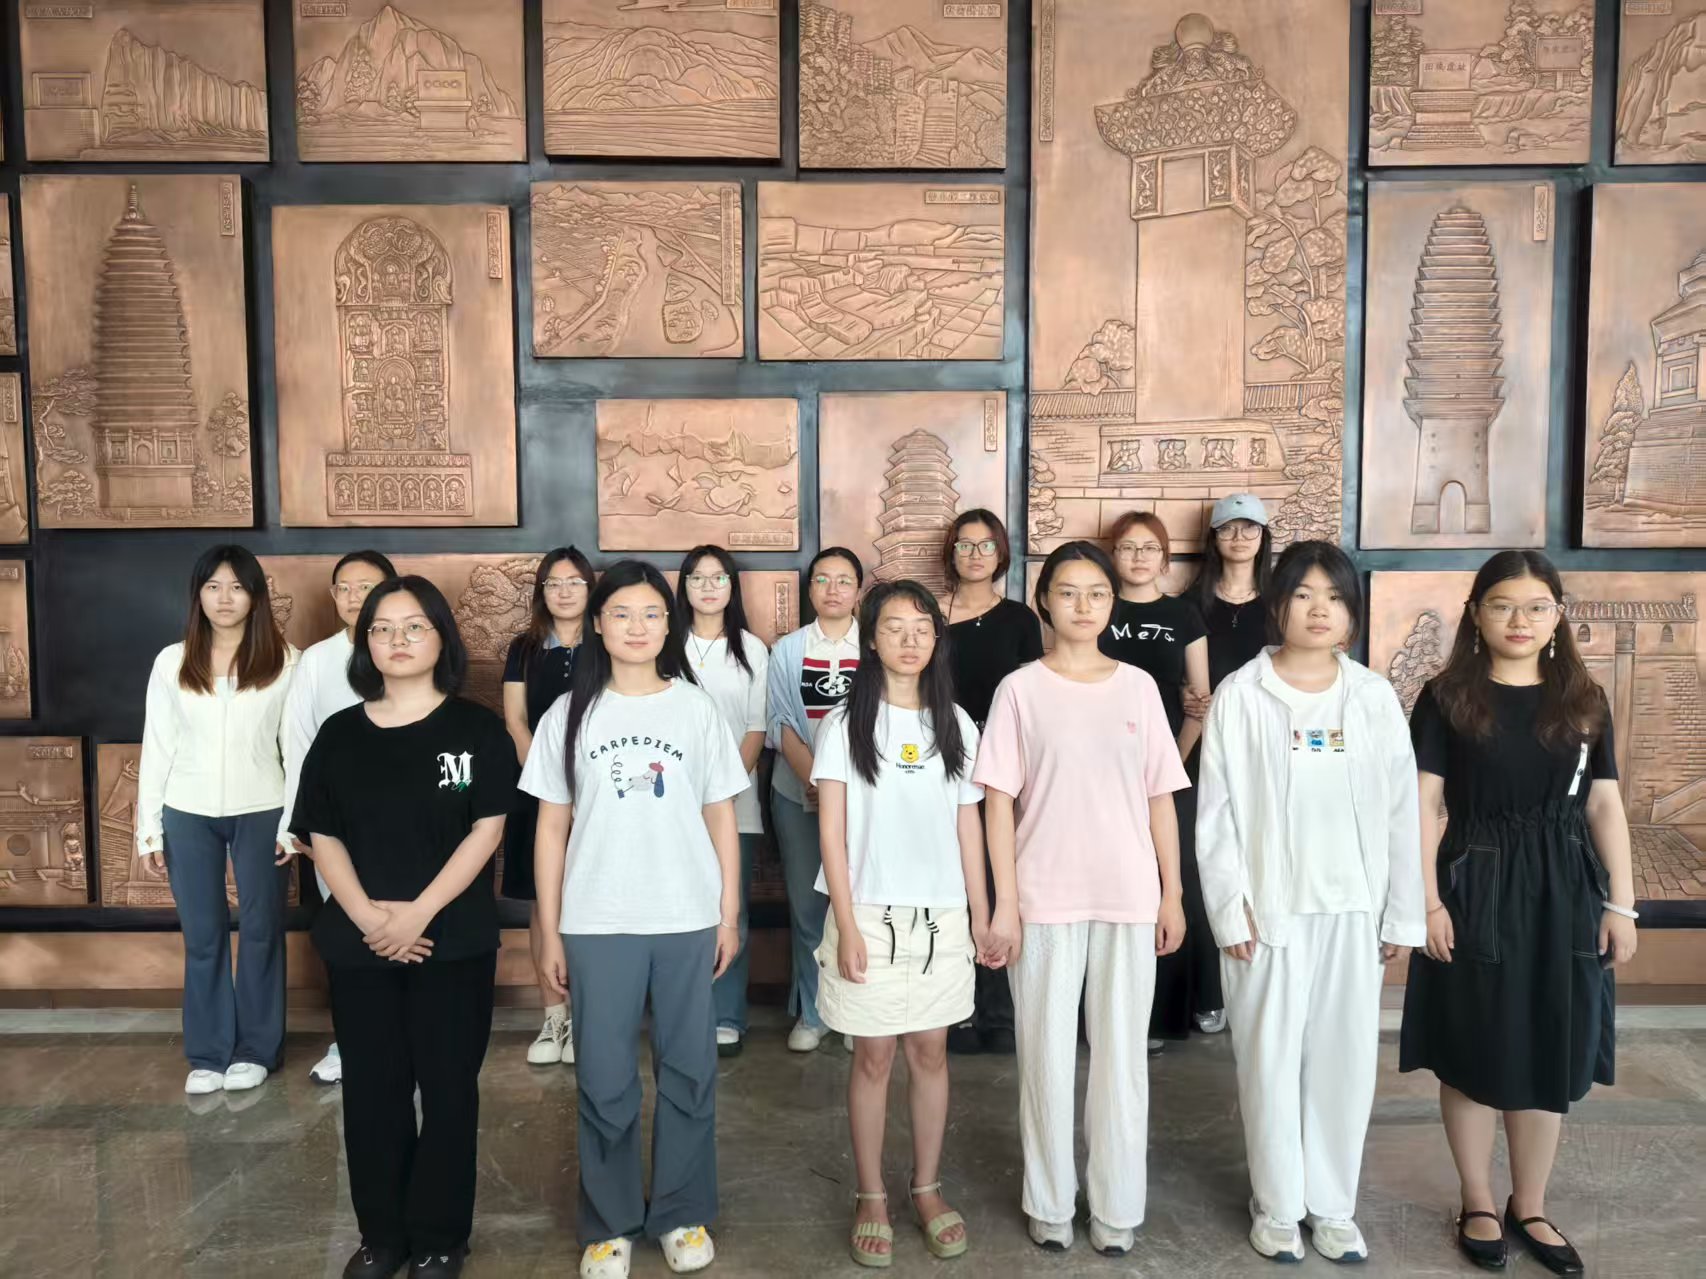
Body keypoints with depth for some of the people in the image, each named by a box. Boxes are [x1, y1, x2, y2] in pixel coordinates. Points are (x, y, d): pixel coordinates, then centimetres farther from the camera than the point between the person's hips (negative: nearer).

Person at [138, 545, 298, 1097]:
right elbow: (157, 747, 5)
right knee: (202, 934, 9)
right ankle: (208, 1054, 20)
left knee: (260, 930, 8)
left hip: (261, 812, -1)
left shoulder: (284, 661, -3)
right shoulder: (171, 662, 2)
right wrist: (148, 827, 2)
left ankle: (255, 1049, 21)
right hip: (188, 814, 2)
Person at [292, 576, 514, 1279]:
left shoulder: (476, 728, -3)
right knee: (372, 1088, 11)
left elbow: (486, 831, -8)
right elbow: (322, 838, 3)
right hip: (358, 942, 3)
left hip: (453, 940, -2)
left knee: (448, 1088, 6)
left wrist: (418, 913, -15)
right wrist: (367, 915, -12)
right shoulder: (339, 734, 5)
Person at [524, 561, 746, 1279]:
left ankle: (682, 1213, 27)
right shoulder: (570, 715, 1)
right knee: (604, 1080, 8)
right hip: (598, 924, 0)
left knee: (688, 1072, 10)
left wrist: (730, 916, 3)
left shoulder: (697, 710, 2)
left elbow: (721, 821, 5)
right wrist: (550, 932, 1)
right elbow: (551, 829, 3)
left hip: (688, 922, 1)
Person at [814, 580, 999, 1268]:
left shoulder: (956, 724, 4)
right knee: (874, 1058, 7)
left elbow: (968, 826, 7)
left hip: (941, 916, 3)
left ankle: (927, 1187, 28)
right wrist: (846, 924, -12)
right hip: (872, 915, -2)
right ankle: (870, 1196, 23)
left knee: (931, 1053, 12)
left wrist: (981, 916, 5)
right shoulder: (846, 723, -5)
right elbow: (831, 830, -7)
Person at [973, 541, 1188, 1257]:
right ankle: (1050, 1203, 24)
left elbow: (1160, 798, 7)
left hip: (1129, 899, 2)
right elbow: (999, 801, -4)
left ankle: (1117, 1206, 25)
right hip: (1045, 899, -2)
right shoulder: (1021, 689, -2)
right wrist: (1004, 902, -8)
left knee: (1121, 1052, 10)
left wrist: (1172, 895, 5)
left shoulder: (1138, 687, 5)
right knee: (1046, 1053, 8)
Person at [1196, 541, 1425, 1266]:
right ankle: (1277, 1205, 24)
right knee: (1270, 1059, 6)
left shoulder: (1375, 698, 2)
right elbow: (1216, 812, -5)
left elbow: (1401, 812, 4)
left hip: (1352, 910, 2)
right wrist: (1229, 908, -9)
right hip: (1269, 909, -2)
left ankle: (1333, 1205, 28)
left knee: (1346, 1059, 10)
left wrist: (1402, 914, 3)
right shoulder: (1241, 694, -6)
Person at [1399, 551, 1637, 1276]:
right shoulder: (1446, 698, -4)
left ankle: (1529, 1207, 29)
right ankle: (1478, 1206, 24)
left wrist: (1620, 904, 3)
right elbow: (1424, 806, -6)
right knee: (1475, 1057, 6)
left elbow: (1605, 808, 7)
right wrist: (1429, 900, -11)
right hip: (1476, 889, -3)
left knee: (1550, 1060, 11)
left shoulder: (1584, 701, 6)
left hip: (1563, 895, 3)